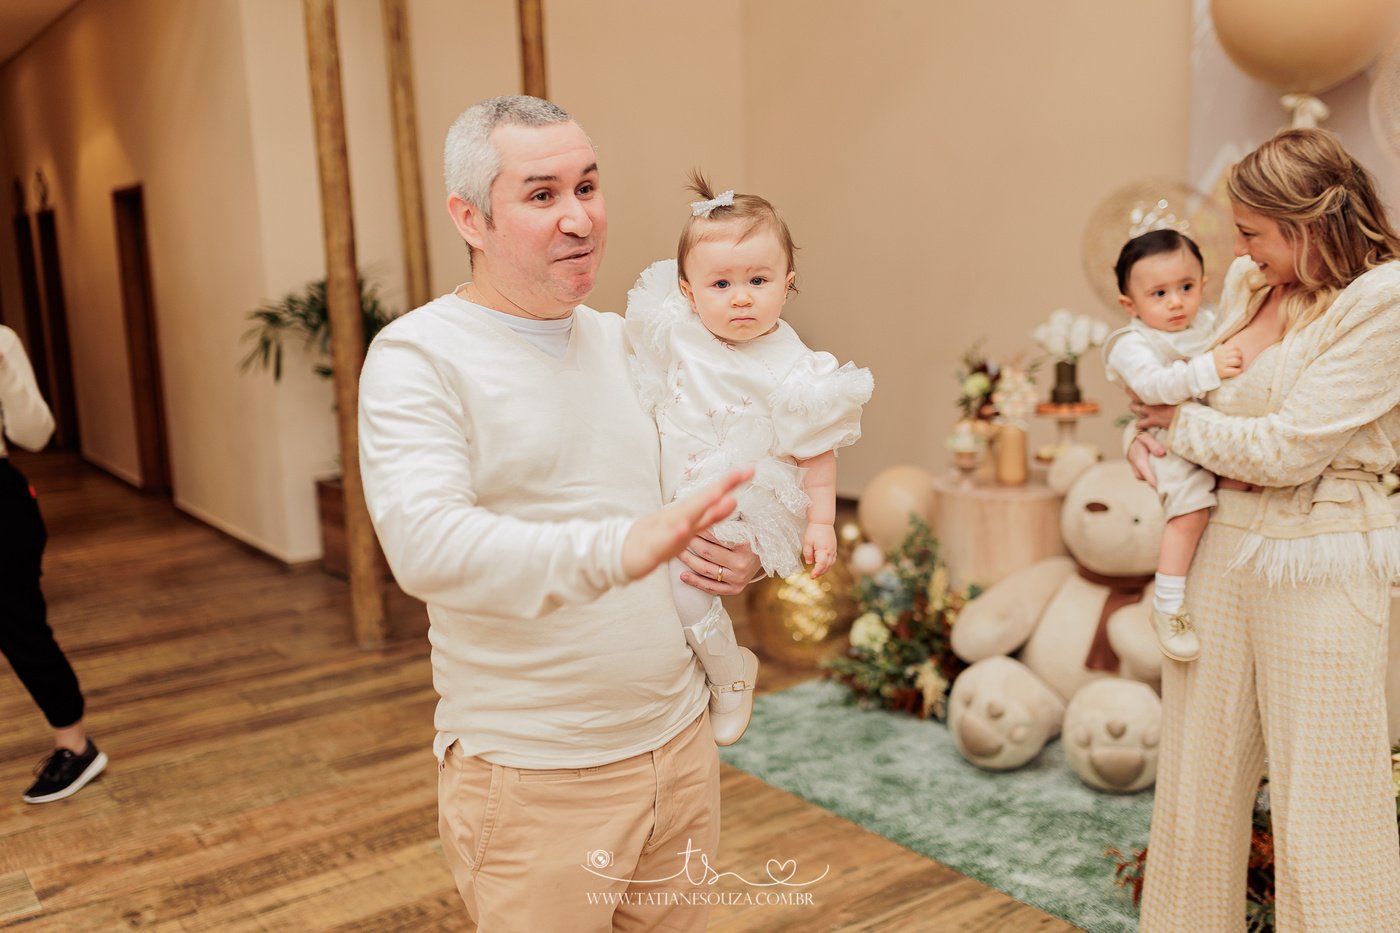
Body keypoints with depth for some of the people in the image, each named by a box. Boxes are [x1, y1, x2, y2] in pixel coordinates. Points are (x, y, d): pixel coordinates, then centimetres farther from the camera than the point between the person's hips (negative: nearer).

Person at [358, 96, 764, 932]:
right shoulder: (418, 356, -11)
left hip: (680, 741, 6)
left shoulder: (625, 343, 9)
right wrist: (616, 549, -41)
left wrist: (745, 553, -2)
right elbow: (427, 543, -28)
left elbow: (730, 480, 20)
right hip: (533, 778, -6)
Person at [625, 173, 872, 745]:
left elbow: (816, 451, -9)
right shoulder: (679, 334, -6)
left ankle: (732, 675, 12)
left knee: (682, 582, -17)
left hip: (736, 509, -6)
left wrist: (821, 523, -9)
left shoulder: (790, 370, -17)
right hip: (675, 494, 6)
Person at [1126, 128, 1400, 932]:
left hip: (1318, 566, -6)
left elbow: (1284, 448, -18)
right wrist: (1153, 437, 1)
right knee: (1199, 777, 15)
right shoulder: (1247, 282, 7)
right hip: (1218, 545, 7)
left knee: (1321, 805, 5)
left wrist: (1178, 420, -5)